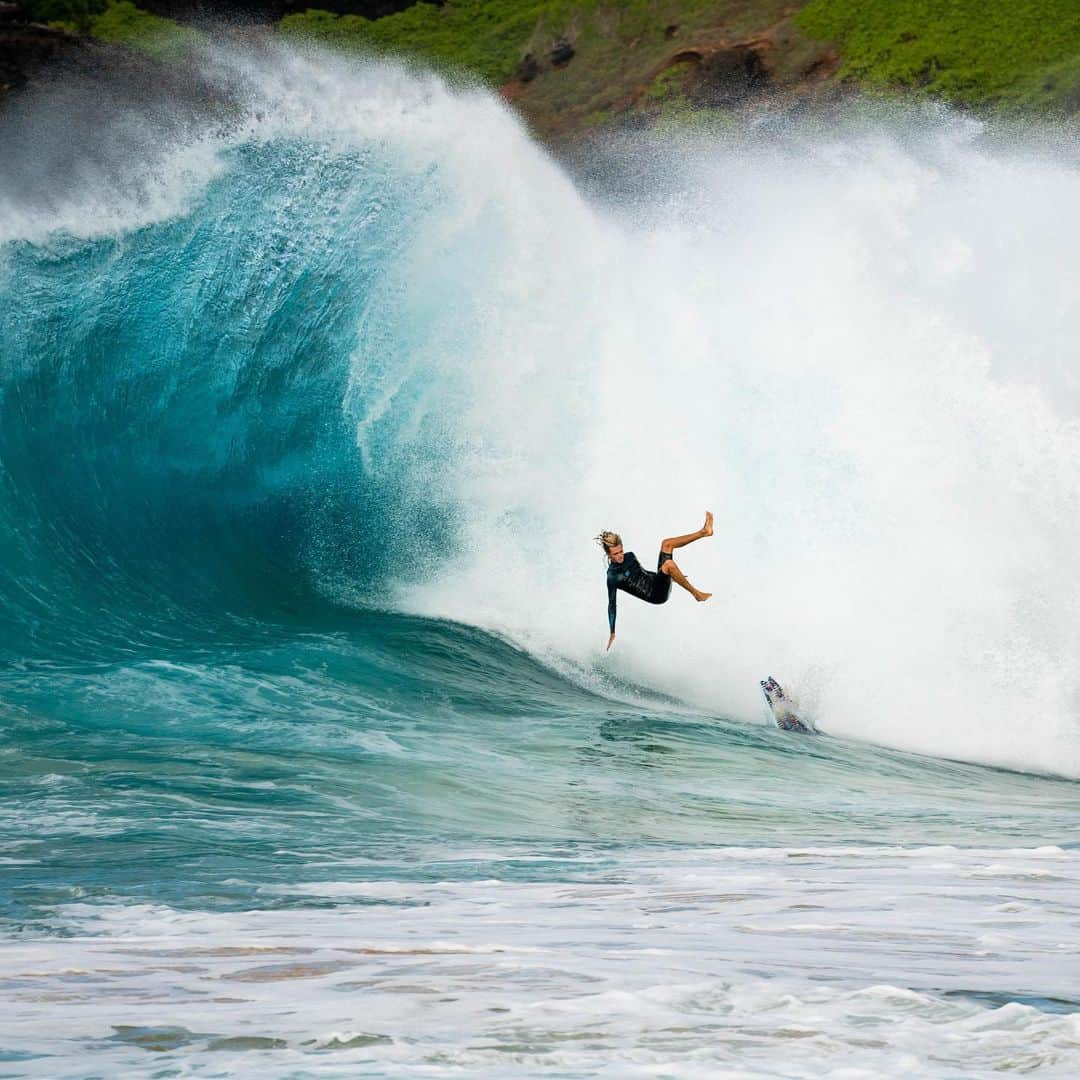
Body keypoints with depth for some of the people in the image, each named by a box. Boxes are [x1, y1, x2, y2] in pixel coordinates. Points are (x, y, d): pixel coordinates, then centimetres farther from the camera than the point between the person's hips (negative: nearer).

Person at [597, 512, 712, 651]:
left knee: (666, 543, 4)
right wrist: (612, 634, -11)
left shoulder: (629, 556, 9)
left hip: (656, 581, 9)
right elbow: (612, 605, -11)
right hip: (656, 595, -8)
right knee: (669, 563, -33)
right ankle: (696, 593, -24)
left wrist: (672, 574, 35)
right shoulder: (612, 576, -13)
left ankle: (704, 532, 0)